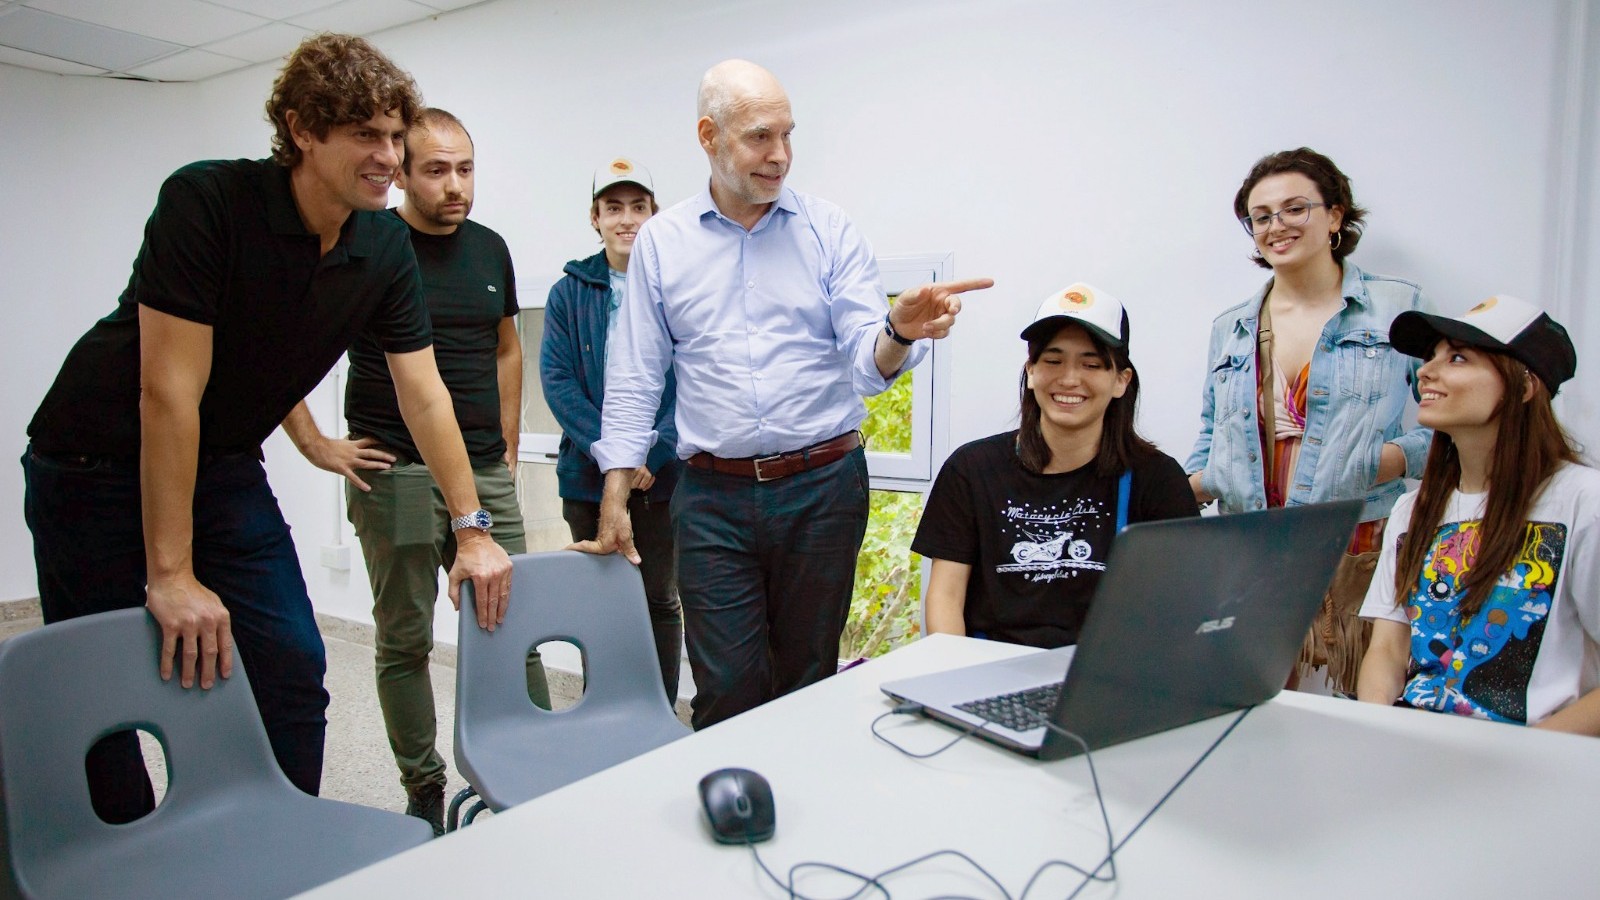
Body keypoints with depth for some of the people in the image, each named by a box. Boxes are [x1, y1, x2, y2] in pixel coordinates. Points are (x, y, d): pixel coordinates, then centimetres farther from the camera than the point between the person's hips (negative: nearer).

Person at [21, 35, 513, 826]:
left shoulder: (385, 246, -8)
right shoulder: (206, 201, -25)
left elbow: (423, 394, -3)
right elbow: (168, 391, -27)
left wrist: (472, 529, -5)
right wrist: (171, 575, -26)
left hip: (225, 469, 5)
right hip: (96, 466, -4)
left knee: (294, 671, 0)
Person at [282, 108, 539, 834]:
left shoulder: (490, 249, 10)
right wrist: (316, 446, -7)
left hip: (487, 474, 4)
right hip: (396, 474, -4)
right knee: (405, 640, 7)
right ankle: (423, 793, 21)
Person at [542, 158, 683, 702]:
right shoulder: (569, 292, 6)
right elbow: (556, 380, -2)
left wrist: (653, 453, -16)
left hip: (663, 474, -2)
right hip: (588, 476, 2)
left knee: (659, 600, 7)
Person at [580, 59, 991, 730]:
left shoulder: (829, 232, 2)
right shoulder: (661, 241, 5)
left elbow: (866, 363, -7)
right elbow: (634, 380, 6)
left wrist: (901, 332, -30)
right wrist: (614, 499, 1)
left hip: (824, 489, 0)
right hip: (714, 498, 0)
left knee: (809, 685, 13)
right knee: (728, 693, 0)